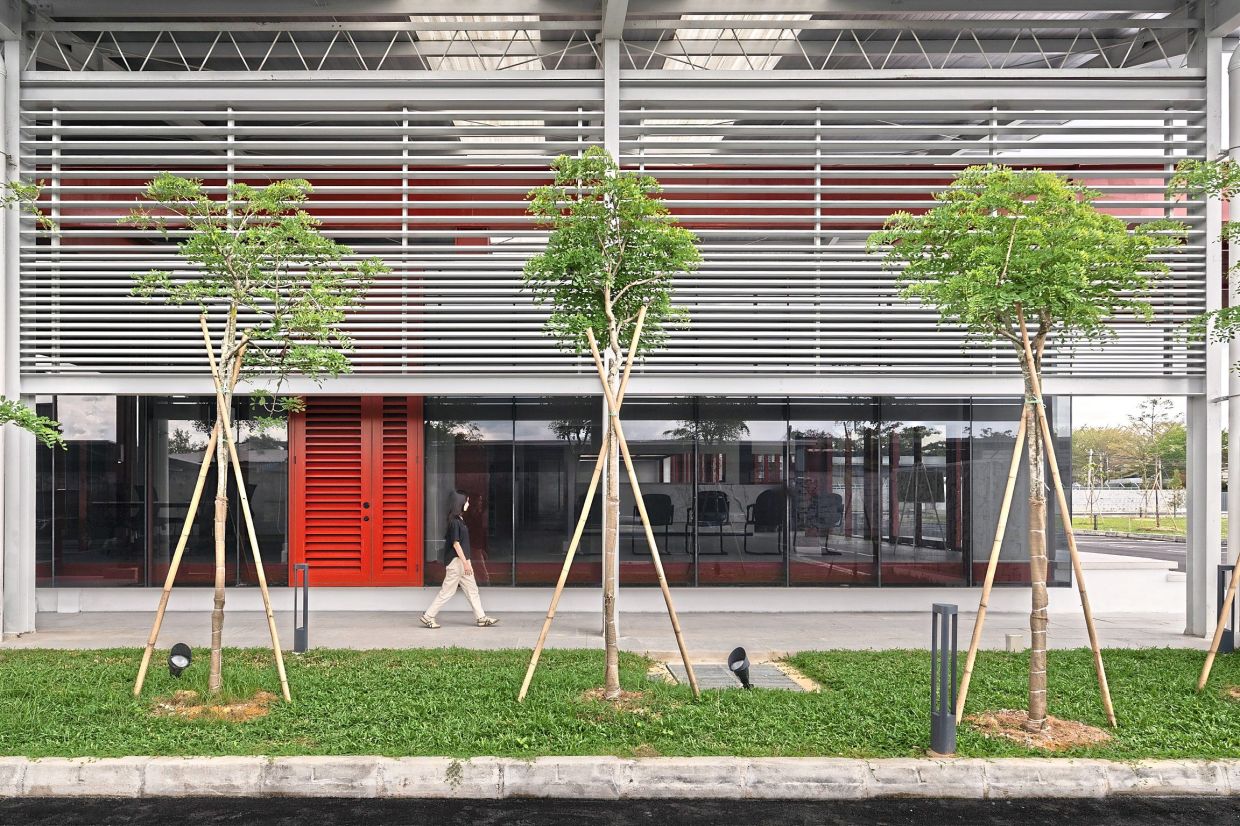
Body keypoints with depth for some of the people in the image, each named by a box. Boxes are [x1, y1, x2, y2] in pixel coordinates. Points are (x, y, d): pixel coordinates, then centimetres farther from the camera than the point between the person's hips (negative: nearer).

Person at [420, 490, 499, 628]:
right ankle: (428, 617, 5)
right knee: (447, 591, -3)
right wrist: (465, 562, -18)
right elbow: (455, 543, -19)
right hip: (455, 561, -10)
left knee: (472, 590, 10)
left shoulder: (460, 520, 12)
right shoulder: (454, 521, -17)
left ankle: (481, 618, 13)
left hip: (462, 561, 10)